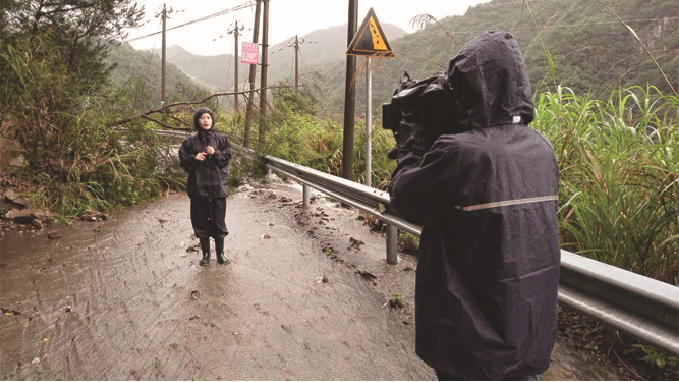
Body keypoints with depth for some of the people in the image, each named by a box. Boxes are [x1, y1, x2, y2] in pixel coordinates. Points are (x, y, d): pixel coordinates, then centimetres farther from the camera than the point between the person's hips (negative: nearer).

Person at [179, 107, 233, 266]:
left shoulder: (220, 139, 2)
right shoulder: (191, 141, 4)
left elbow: (227, 158, 1)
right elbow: (183, 160, 6)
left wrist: (215, 154, -16)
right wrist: (194, 158, -13)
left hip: (218, 185, -1)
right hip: (198, 186, 1)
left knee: (218, 220, 3)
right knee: (201, 219, 7)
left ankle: (220, 254, 17)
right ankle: (205, 253, 21)